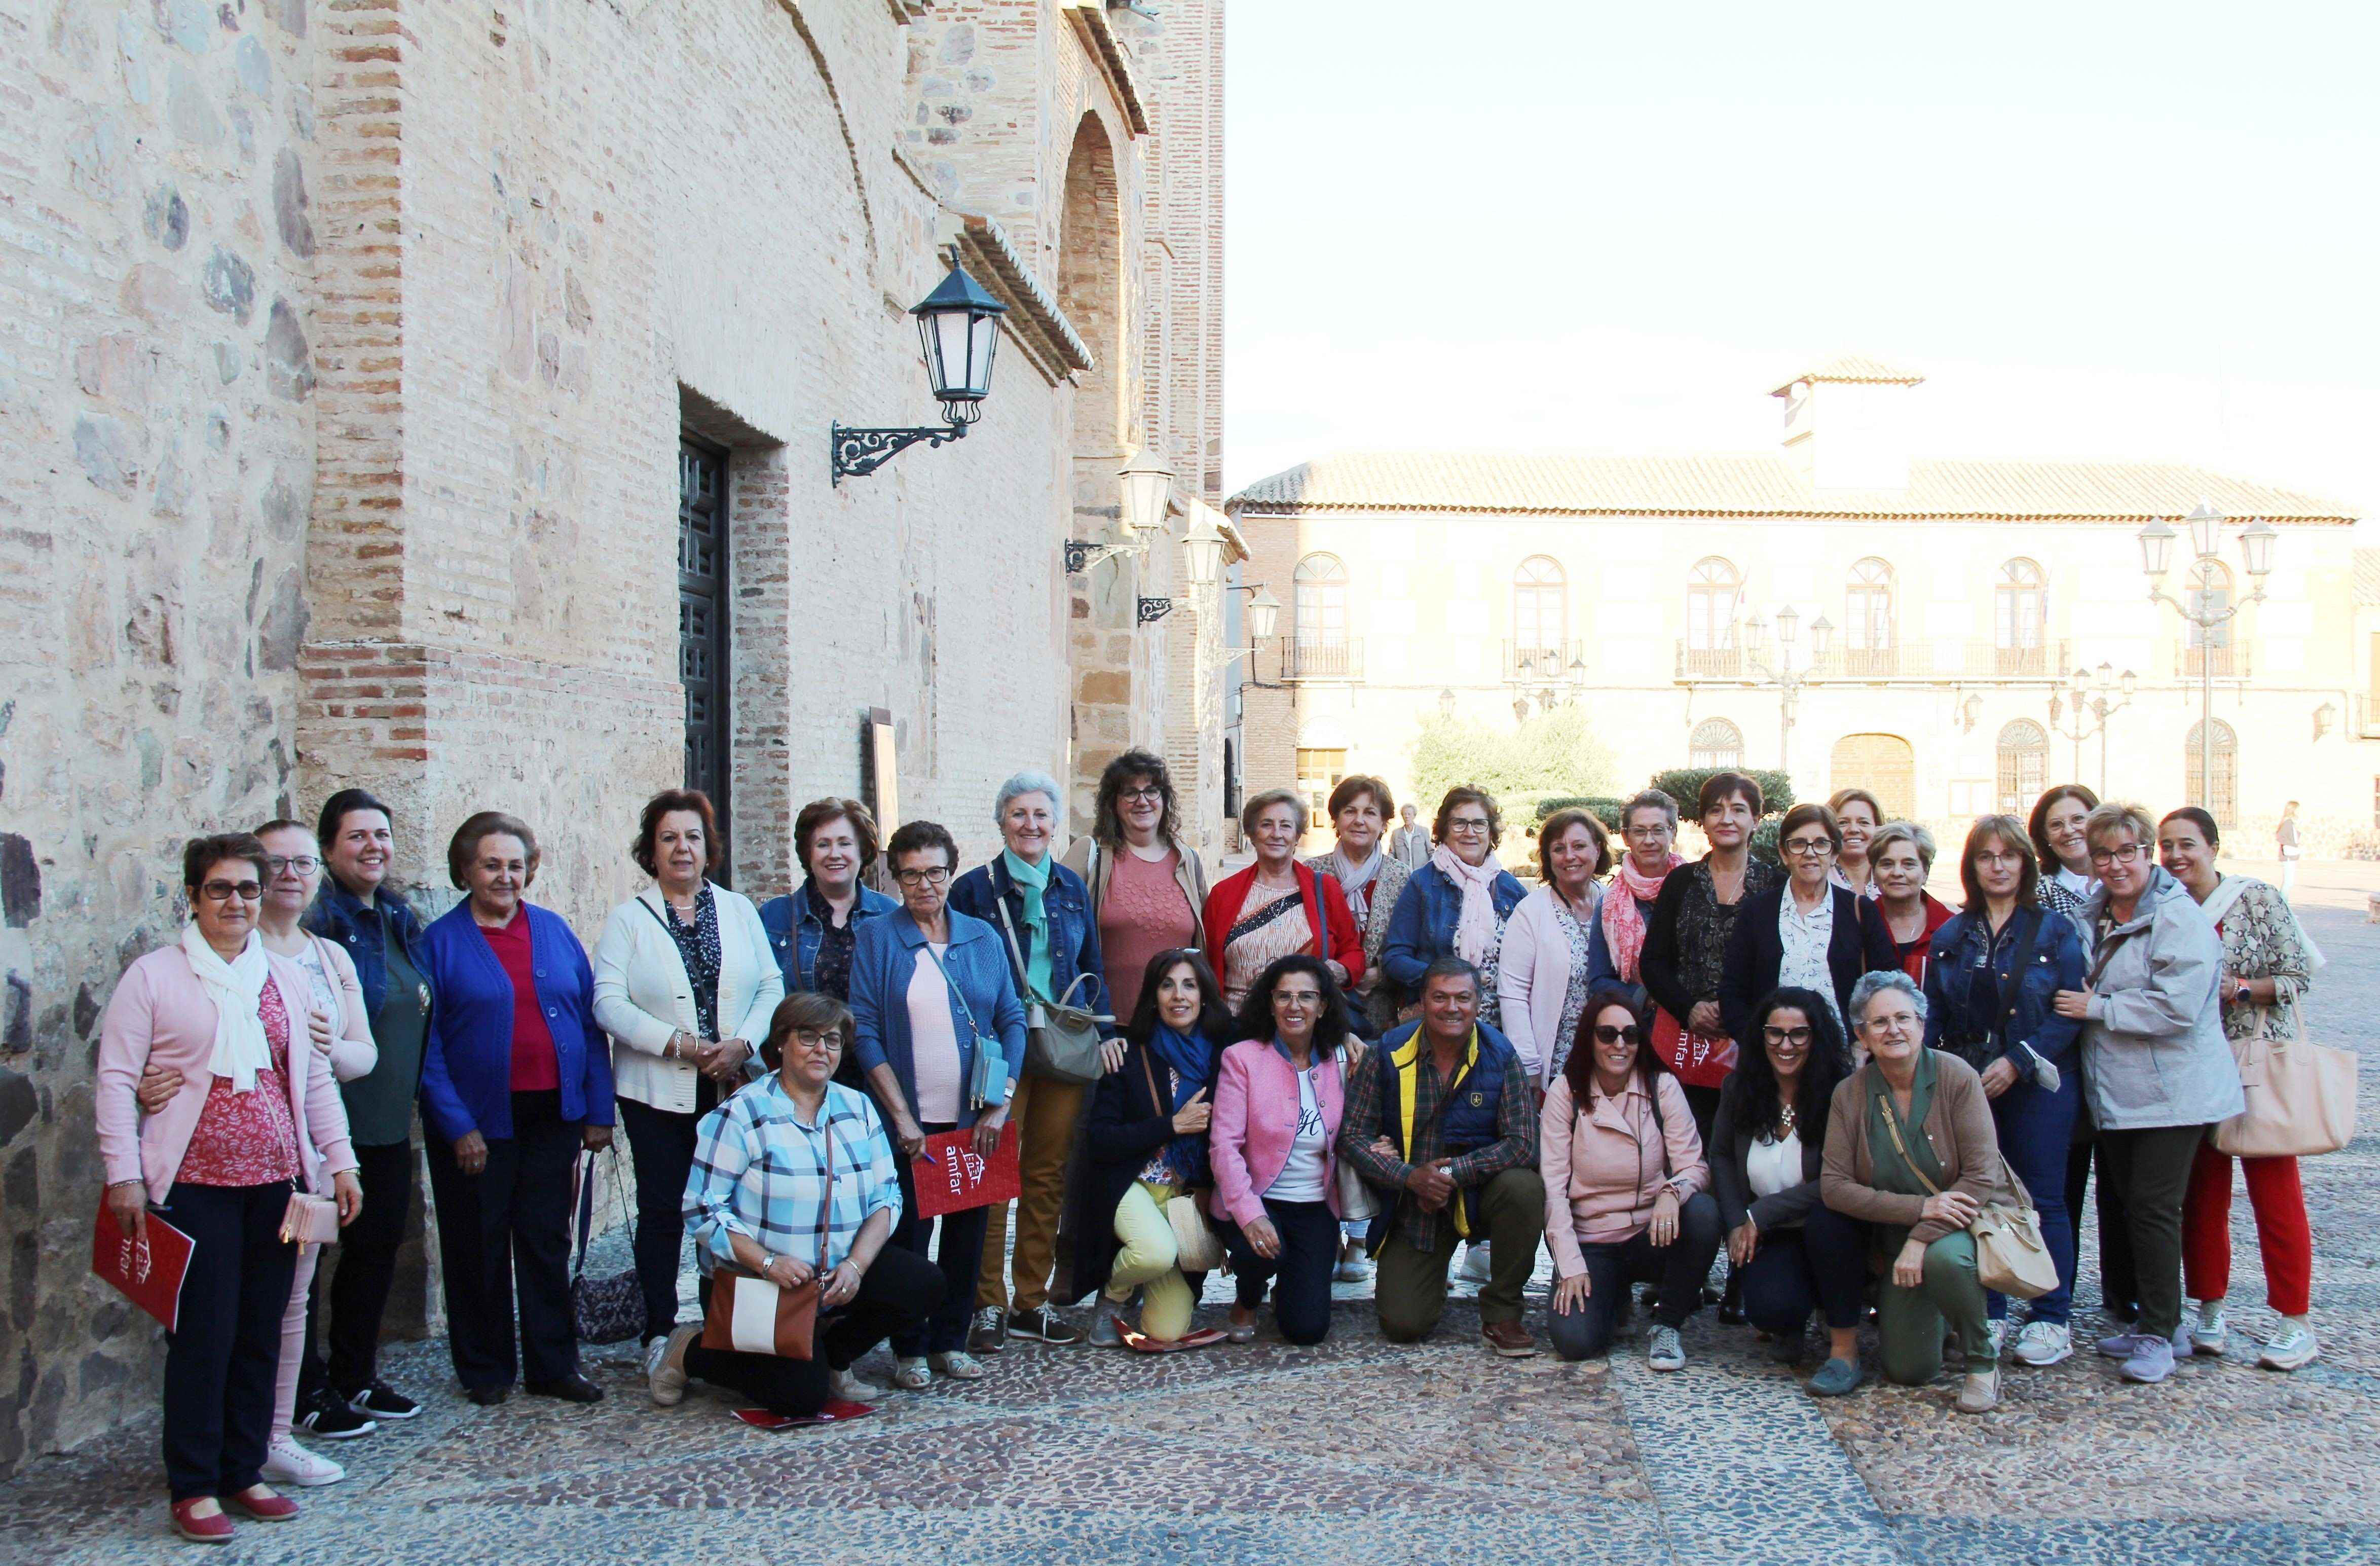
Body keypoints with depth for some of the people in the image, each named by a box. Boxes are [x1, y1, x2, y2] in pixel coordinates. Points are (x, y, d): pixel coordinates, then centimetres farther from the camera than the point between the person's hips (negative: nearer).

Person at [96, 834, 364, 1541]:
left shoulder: (287, 977, 13)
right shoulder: (153, 975, 0)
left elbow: (317, 1078, 15)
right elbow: (115, 1078, -2)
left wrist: (340, 1162, 10)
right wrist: (123, 1174, -9)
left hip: (277, 1179, 4)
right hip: (196, 1184, -4)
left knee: (262, 1331, 8)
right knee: (203, 1332, -2)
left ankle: (245, 1471, 21)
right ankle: (193, 1487, 11)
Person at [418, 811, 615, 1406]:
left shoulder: (554, 931, 7)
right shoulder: (441, 942, -2)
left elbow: (589, 1022, 8)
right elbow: (426, 1045, -6)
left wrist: (598, 1110, 3)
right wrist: (457, 1126, -13)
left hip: (553, 1114, 3)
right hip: (479, 1122, -3)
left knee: (548, 1241, 9)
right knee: (479, 1247, 8)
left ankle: (553, 1366, 19)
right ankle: (485, 1369, 22)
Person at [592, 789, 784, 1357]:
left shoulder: (739, 910, 12)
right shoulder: (629, 918, 3)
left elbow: (771, 987, 7)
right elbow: (609, 1003, -7)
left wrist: (743, 1043, -11)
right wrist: (678, 1043, -16)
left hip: (735, 1087, 2)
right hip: (659, 1092, -2)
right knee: (663, 1210, 2)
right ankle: (660, 1332, 13)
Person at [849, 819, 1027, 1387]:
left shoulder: (983, 938, 9)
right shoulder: (876, 938, 0)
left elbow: (1012, 1020, 8)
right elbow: (865, 1032, -4)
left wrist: (1000, 1105, -3)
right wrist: (902, 1117, -10)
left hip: (976, 1120, 3)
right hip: (910, 1122, -3)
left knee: (968, 1229, 7)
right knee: (909, 1233, 1)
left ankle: (951, 1340, 21)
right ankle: (910, 1349, 15)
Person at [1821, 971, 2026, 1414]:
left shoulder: (1957, 1077, -15)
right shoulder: (1850, 1094, -8)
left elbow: (1981, 1176, -18)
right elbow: (1834, 1186, -13)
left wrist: (1922, 1237, -27)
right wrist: (1921, 1207, -23)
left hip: (1971, 1215, -3)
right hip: (1899, 1234, 3)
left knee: (1943, 1258, -38)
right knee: (1906, 1371, -4)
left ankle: (1982, 1361, -9)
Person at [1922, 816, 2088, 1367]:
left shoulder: (2055, 931, 0)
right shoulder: (1952, 937, 11)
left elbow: (2069, 1013, -6)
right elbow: (1933, 1015, 9)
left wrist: (2017, 1062, -16)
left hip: (2037, 1082, -3)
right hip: (1967, 1085, 3)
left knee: (2044, 1199, 1)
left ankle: (2052, 1320, 11)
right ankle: (1986, 1316, 14)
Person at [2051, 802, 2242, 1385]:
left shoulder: (2178, 917, -15)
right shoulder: (2095, 916, 10)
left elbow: (2177, 1008, -24)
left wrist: (2096, 1008, -17)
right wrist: (2081, 1003, 10)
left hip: (2171, 1091, -8)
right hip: (2117, 1092, 8)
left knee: (2153, 1208, -8)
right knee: (2128, 1204, 13)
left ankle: (2159, 1335, 3)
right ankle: (2160, 1323, 25)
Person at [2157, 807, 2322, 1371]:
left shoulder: (2257, 899, -5)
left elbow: (2299, 977, -6)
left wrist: (2235, 989, -16)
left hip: (2259, 1064, -4)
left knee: (2274, 1193, -2)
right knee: (2201, 1194, 8)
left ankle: (2296, 1323, 7)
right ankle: (2209, 1310, 19)